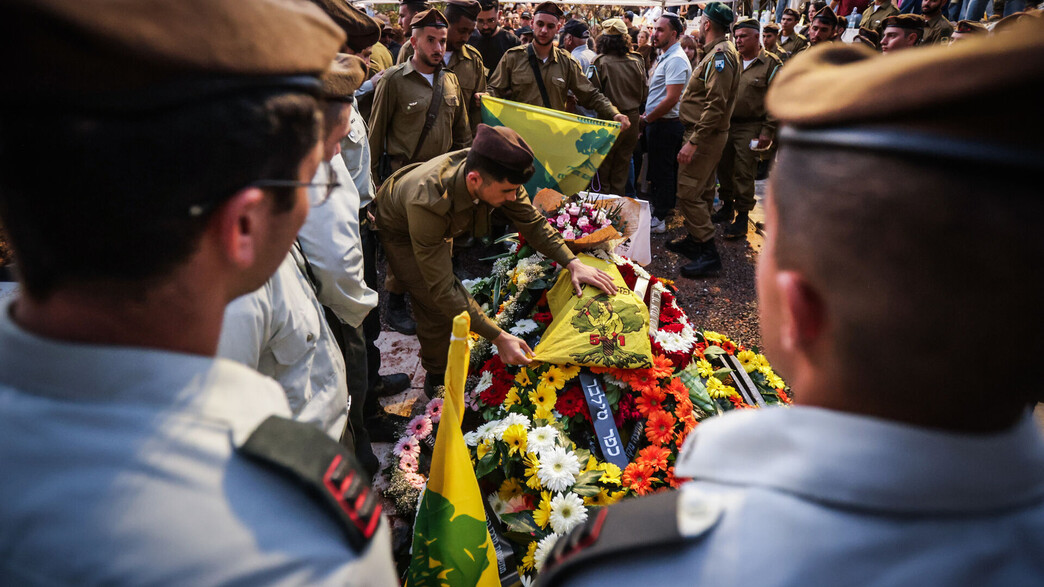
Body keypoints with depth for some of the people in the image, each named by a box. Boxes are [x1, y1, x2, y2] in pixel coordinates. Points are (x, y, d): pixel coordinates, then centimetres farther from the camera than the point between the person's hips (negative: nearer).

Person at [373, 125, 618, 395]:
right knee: (436, 306, -13)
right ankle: (437, 378, 11)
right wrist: (499, 338, -46)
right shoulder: (428, 203, -48)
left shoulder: (497, 176, -32)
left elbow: (532, 221, -15)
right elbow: (444, 290, -44)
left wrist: (572, 262, -27)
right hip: (399, 230, -6)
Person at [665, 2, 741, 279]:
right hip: (708, 134, 11)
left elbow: (716, 105, -26)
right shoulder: (720, 52, 16)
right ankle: (694, 240, 30)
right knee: (701, 192, 17)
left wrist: (693, 142, -27)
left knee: (688, 193, -10)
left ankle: (708, 255, -7)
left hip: (704, 136, -11)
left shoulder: (720, 55, -17)